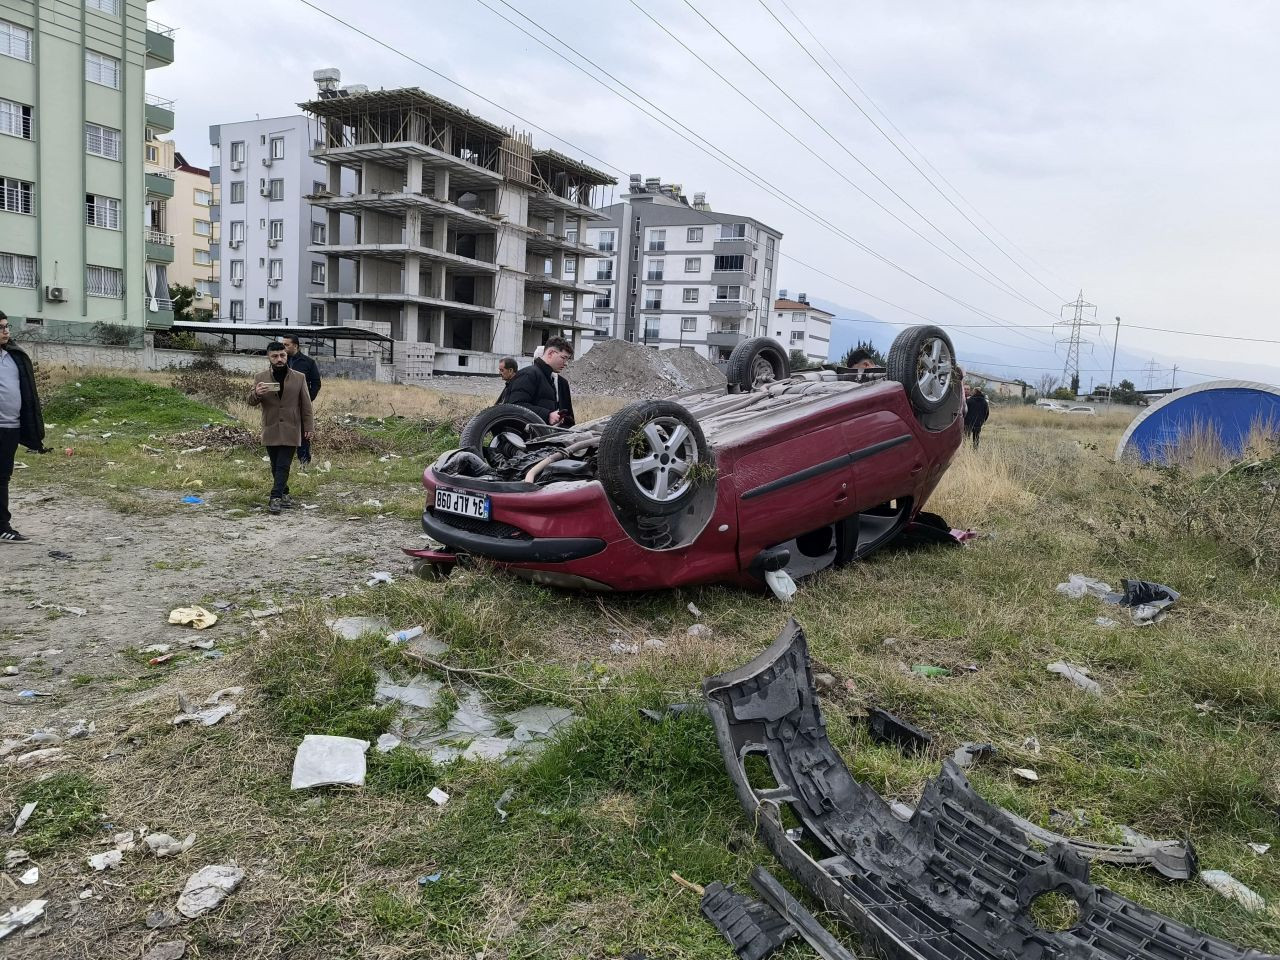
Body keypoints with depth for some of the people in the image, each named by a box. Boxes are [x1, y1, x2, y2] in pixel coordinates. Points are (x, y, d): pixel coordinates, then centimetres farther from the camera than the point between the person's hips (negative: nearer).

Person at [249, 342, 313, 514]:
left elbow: (306, 405, 4)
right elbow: (251, 402, 5)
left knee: (283, 466, -9)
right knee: (276, 466, 10)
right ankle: (284, 494, 25)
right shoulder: (261, 378, 4)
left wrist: (308, 427, 1)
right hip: (271, 430, 2)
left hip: (291, 430, -2)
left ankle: (275, 498, -11)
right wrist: (256, 394, -19)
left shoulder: (299, 378, 2)